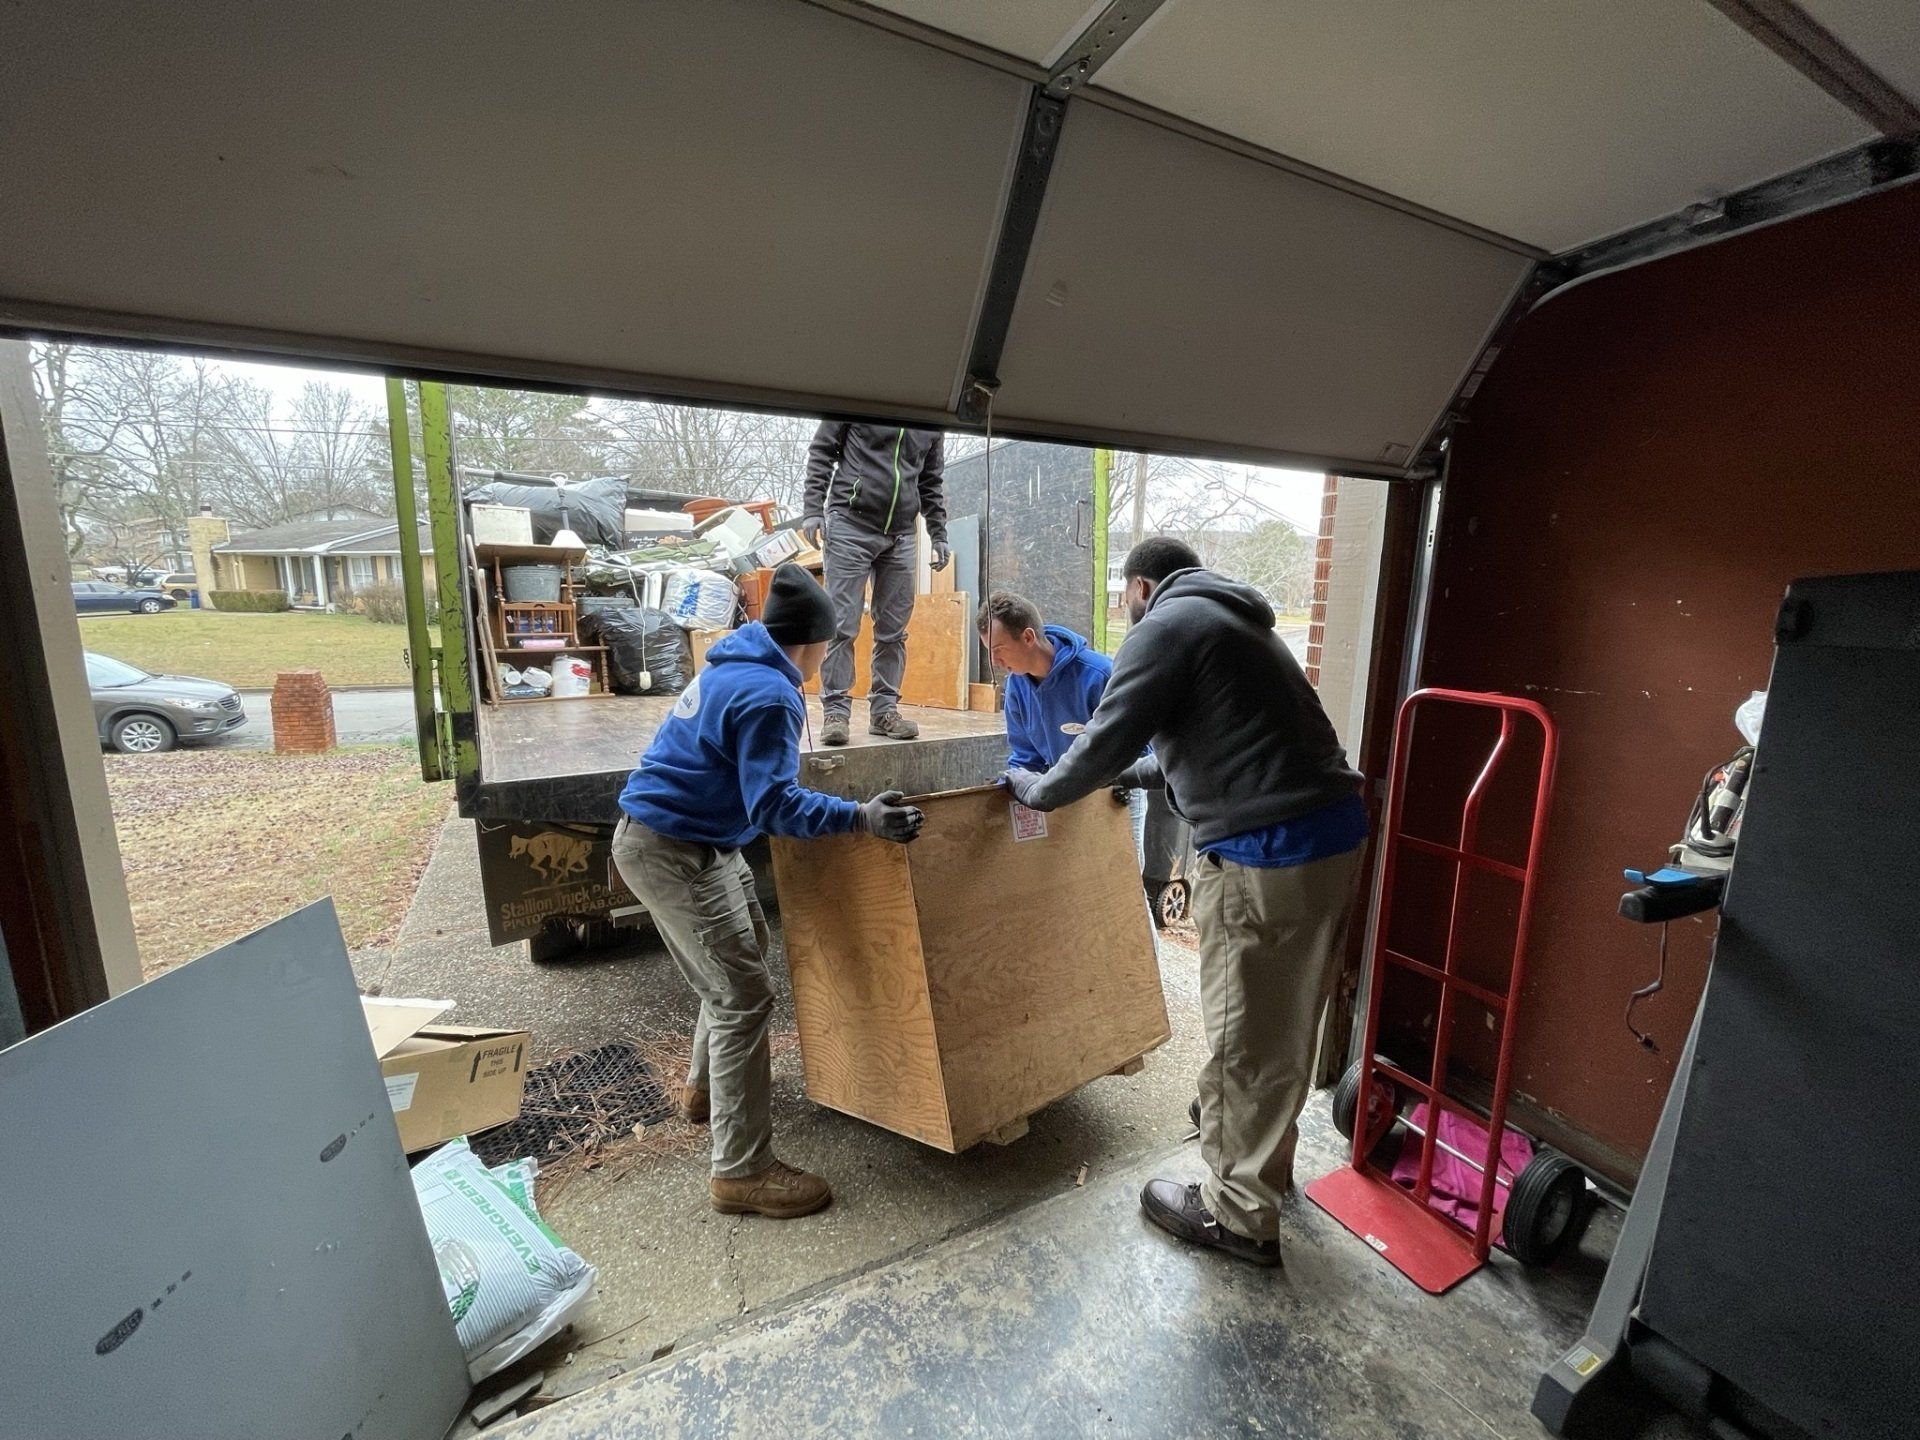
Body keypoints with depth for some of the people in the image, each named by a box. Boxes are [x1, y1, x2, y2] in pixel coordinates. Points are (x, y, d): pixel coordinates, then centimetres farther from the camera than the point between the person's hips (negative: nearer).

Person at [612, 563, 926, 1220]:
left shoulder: (733, 664, 10)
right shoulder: (768, 694, -21)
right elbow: (774, 803, -27)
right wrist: (859, 817, -36)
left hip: (680, 837, 11)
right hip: (675, 853, -11)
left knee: (741, 957, 23)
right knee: (745, 996, -7)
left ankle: (706, 1086, 42)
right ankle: (742, 1171, 4)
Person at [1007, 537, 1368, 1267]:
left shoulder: (1168, 624, -6)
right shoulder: (1235, 620, 23)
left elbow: (1107, 739, -10)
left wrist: (1037, 788, 7)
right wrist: (1135, 772, 38)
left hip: (1265, 852, -10)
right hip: (1332, 828, 10)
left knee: (1243, 1036, 5)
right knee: (1287, 1019, 23)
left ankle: (1239, 1213, 23)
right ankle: (1267, 1155, 44)